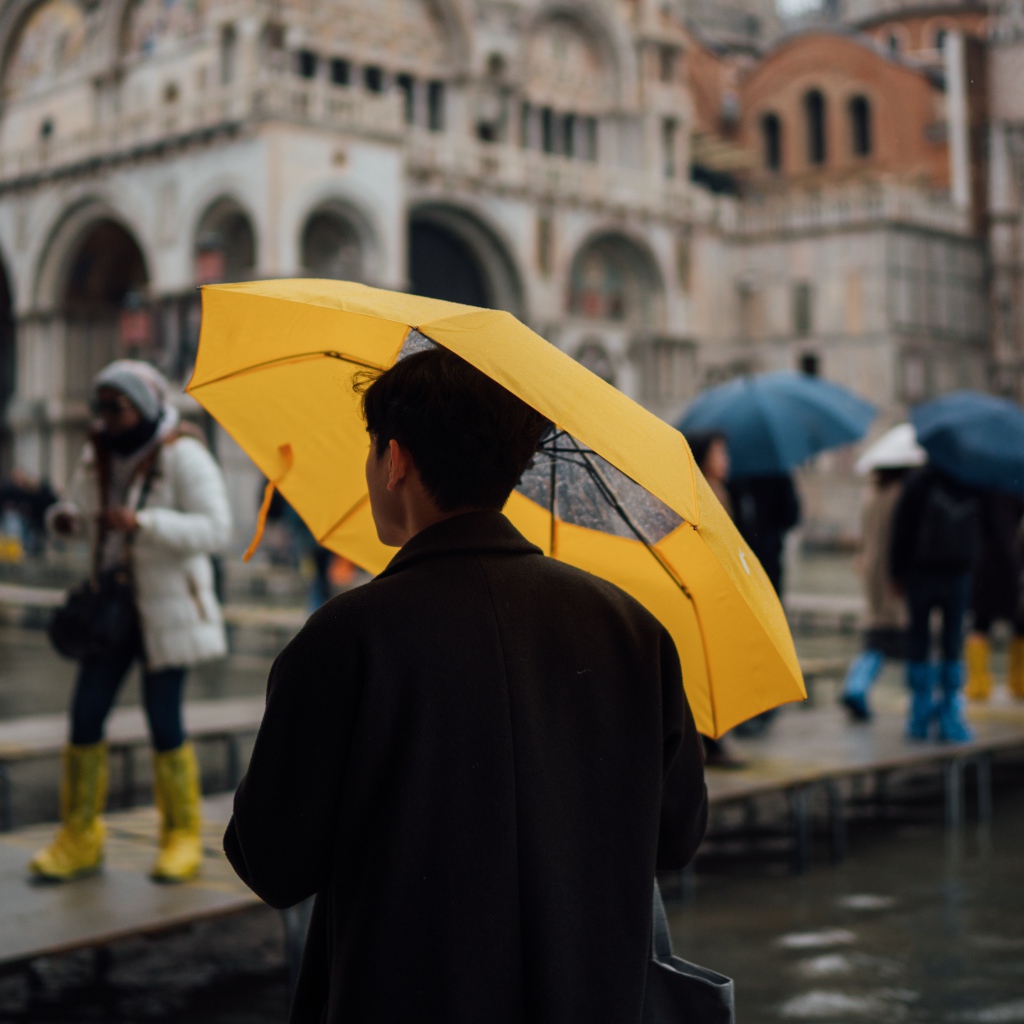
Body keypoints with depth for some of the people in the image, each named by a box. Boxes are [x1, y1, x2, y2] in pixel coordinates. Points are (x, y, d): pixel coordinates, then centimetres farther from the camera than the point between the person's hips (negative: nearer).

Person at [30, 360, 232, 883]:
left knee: (163, 721, -4)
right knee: (86, 714, 1)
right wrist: (64, 517, -9)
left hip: (168, 604, -6)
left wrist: (142, 522, -30)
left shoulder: (183, 456, -15)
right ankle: (79, 840, 13)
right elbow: (80, 512, 16)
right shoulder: (98, 455, 4)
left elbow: (215, 529, -22)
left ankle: (182, 838, 13)